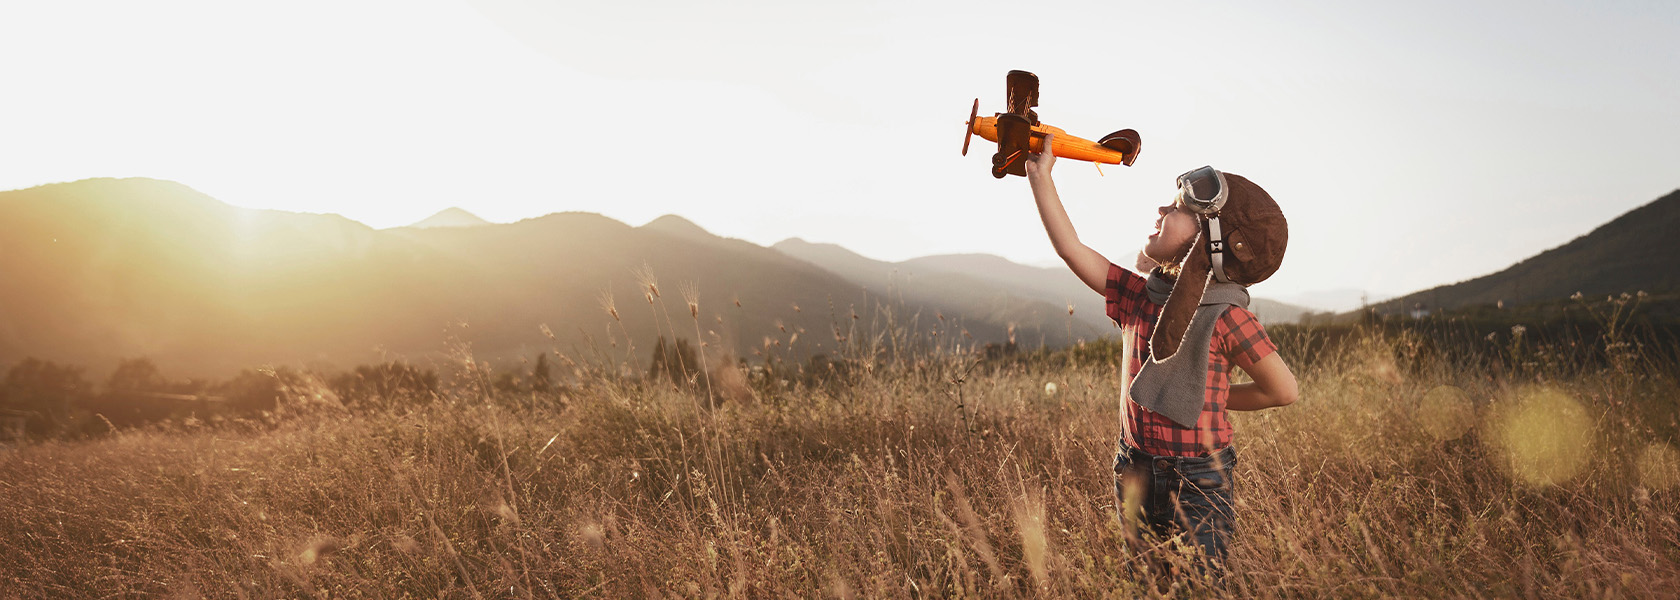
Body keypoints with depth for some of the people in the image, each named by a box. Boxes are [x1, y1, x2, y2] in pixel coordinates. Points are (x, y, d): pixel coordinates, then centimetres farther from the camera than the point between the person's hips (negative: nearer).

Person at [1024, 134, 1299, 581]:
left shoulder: (1226, 317, -15)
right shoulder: (1139, 296, 0)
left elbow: (1284, 390, -8)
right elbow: (1072, 249, 0)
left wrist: (1211, 399, 2)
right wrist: (1041, 177, 0)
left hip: (1197, 482, -5)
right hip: (1135, 473, 5)